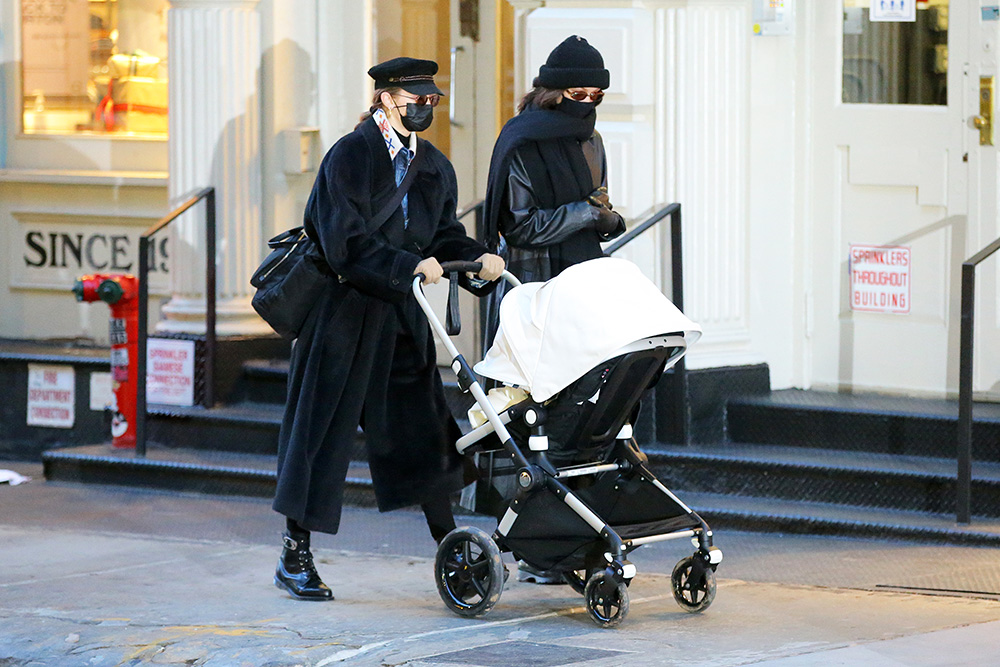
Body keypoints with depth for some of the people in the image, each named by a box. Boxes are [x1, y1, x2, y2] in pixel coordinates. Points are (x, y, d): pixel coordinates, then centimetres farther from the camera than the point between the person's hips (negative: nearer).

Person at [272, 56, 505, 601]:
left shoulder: (433, 166, 11)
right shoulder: (351, 156, -11)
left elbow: (444, 233, 10)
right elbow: (347, 241, -19)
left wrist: (478, 257, -9)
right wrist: (408, 266, -27)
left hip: (402, 313, 6)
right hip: (346, 312, -6)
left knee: (423, 426, 6)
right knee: (324, 428, -2)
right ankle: (294, 556, 5)